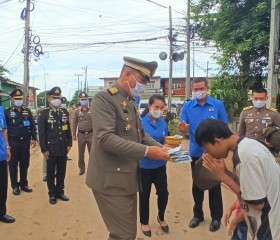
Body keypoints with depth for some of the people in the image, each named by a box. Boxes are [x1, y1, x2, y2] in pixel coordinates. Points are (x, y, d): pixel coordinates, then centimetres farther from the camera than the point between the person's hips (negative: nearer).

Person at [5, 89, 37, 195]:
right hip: (13, 142, -3)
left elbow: (33, 126, 8)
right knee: (13, 165, 6)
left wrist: (34, 138, 0)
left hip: (25, 141, 3)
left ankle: (24, 184, 24)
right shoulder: (7, 112, -1)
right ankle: (15, 186, 18)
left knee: (24, 164, 11)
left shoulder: (27, 111, 8)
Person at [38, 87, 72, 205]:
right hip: (51, 149, -4)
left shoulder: (65, 112, 7)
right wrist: (44, 149, -10)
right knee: (51, 173, 9)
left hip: (63, 149, 4)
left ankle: (60, 192, 29)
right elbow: (41, 133, -7)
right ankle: (52, 194, 24)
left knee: (61, 172, 13)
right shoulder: (44, 113, -5)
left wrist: (69, 144, 7)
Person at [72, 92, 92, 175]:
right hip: (81, 134, 2)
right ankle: (82, 168, 24)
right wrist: (74, 135, 5)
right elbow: (75, 123, 8)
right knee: (81, 153, 10)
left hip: (91, 134, -1)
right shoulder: (77, 111, 4)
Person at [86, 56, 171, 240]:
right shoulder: (104, 98, -15)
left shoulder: (130, 102, 13)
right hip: (111, 180, -9)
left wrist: (160, 148, -2)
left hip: (127, 178, 9)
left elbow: (140, 134, 17)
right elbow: (105, 138, -26)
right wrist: (146, 151, -26)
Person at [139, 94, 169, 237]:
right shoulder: (141, 122, -13)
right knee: (144, 194, 11)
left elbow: (164, 143, 11)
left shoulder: (163, 123, 2)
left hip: (160, 164, 4)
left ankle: (161, 217, 37)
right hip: (144, 165, -4)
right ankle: (144, 222, 33)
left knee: (163, 192, 8)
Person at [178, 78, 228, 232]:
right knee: (197, 185, 15)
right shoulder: (187, 106, -3)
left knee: (214, 185, 10)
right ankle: (197, 214, 33)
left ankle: (216, 217, 27)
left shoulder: (218, 104, -6)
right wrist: (182, 129, -29)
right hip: (196, 152, 2)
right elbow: (184, 130, -6)